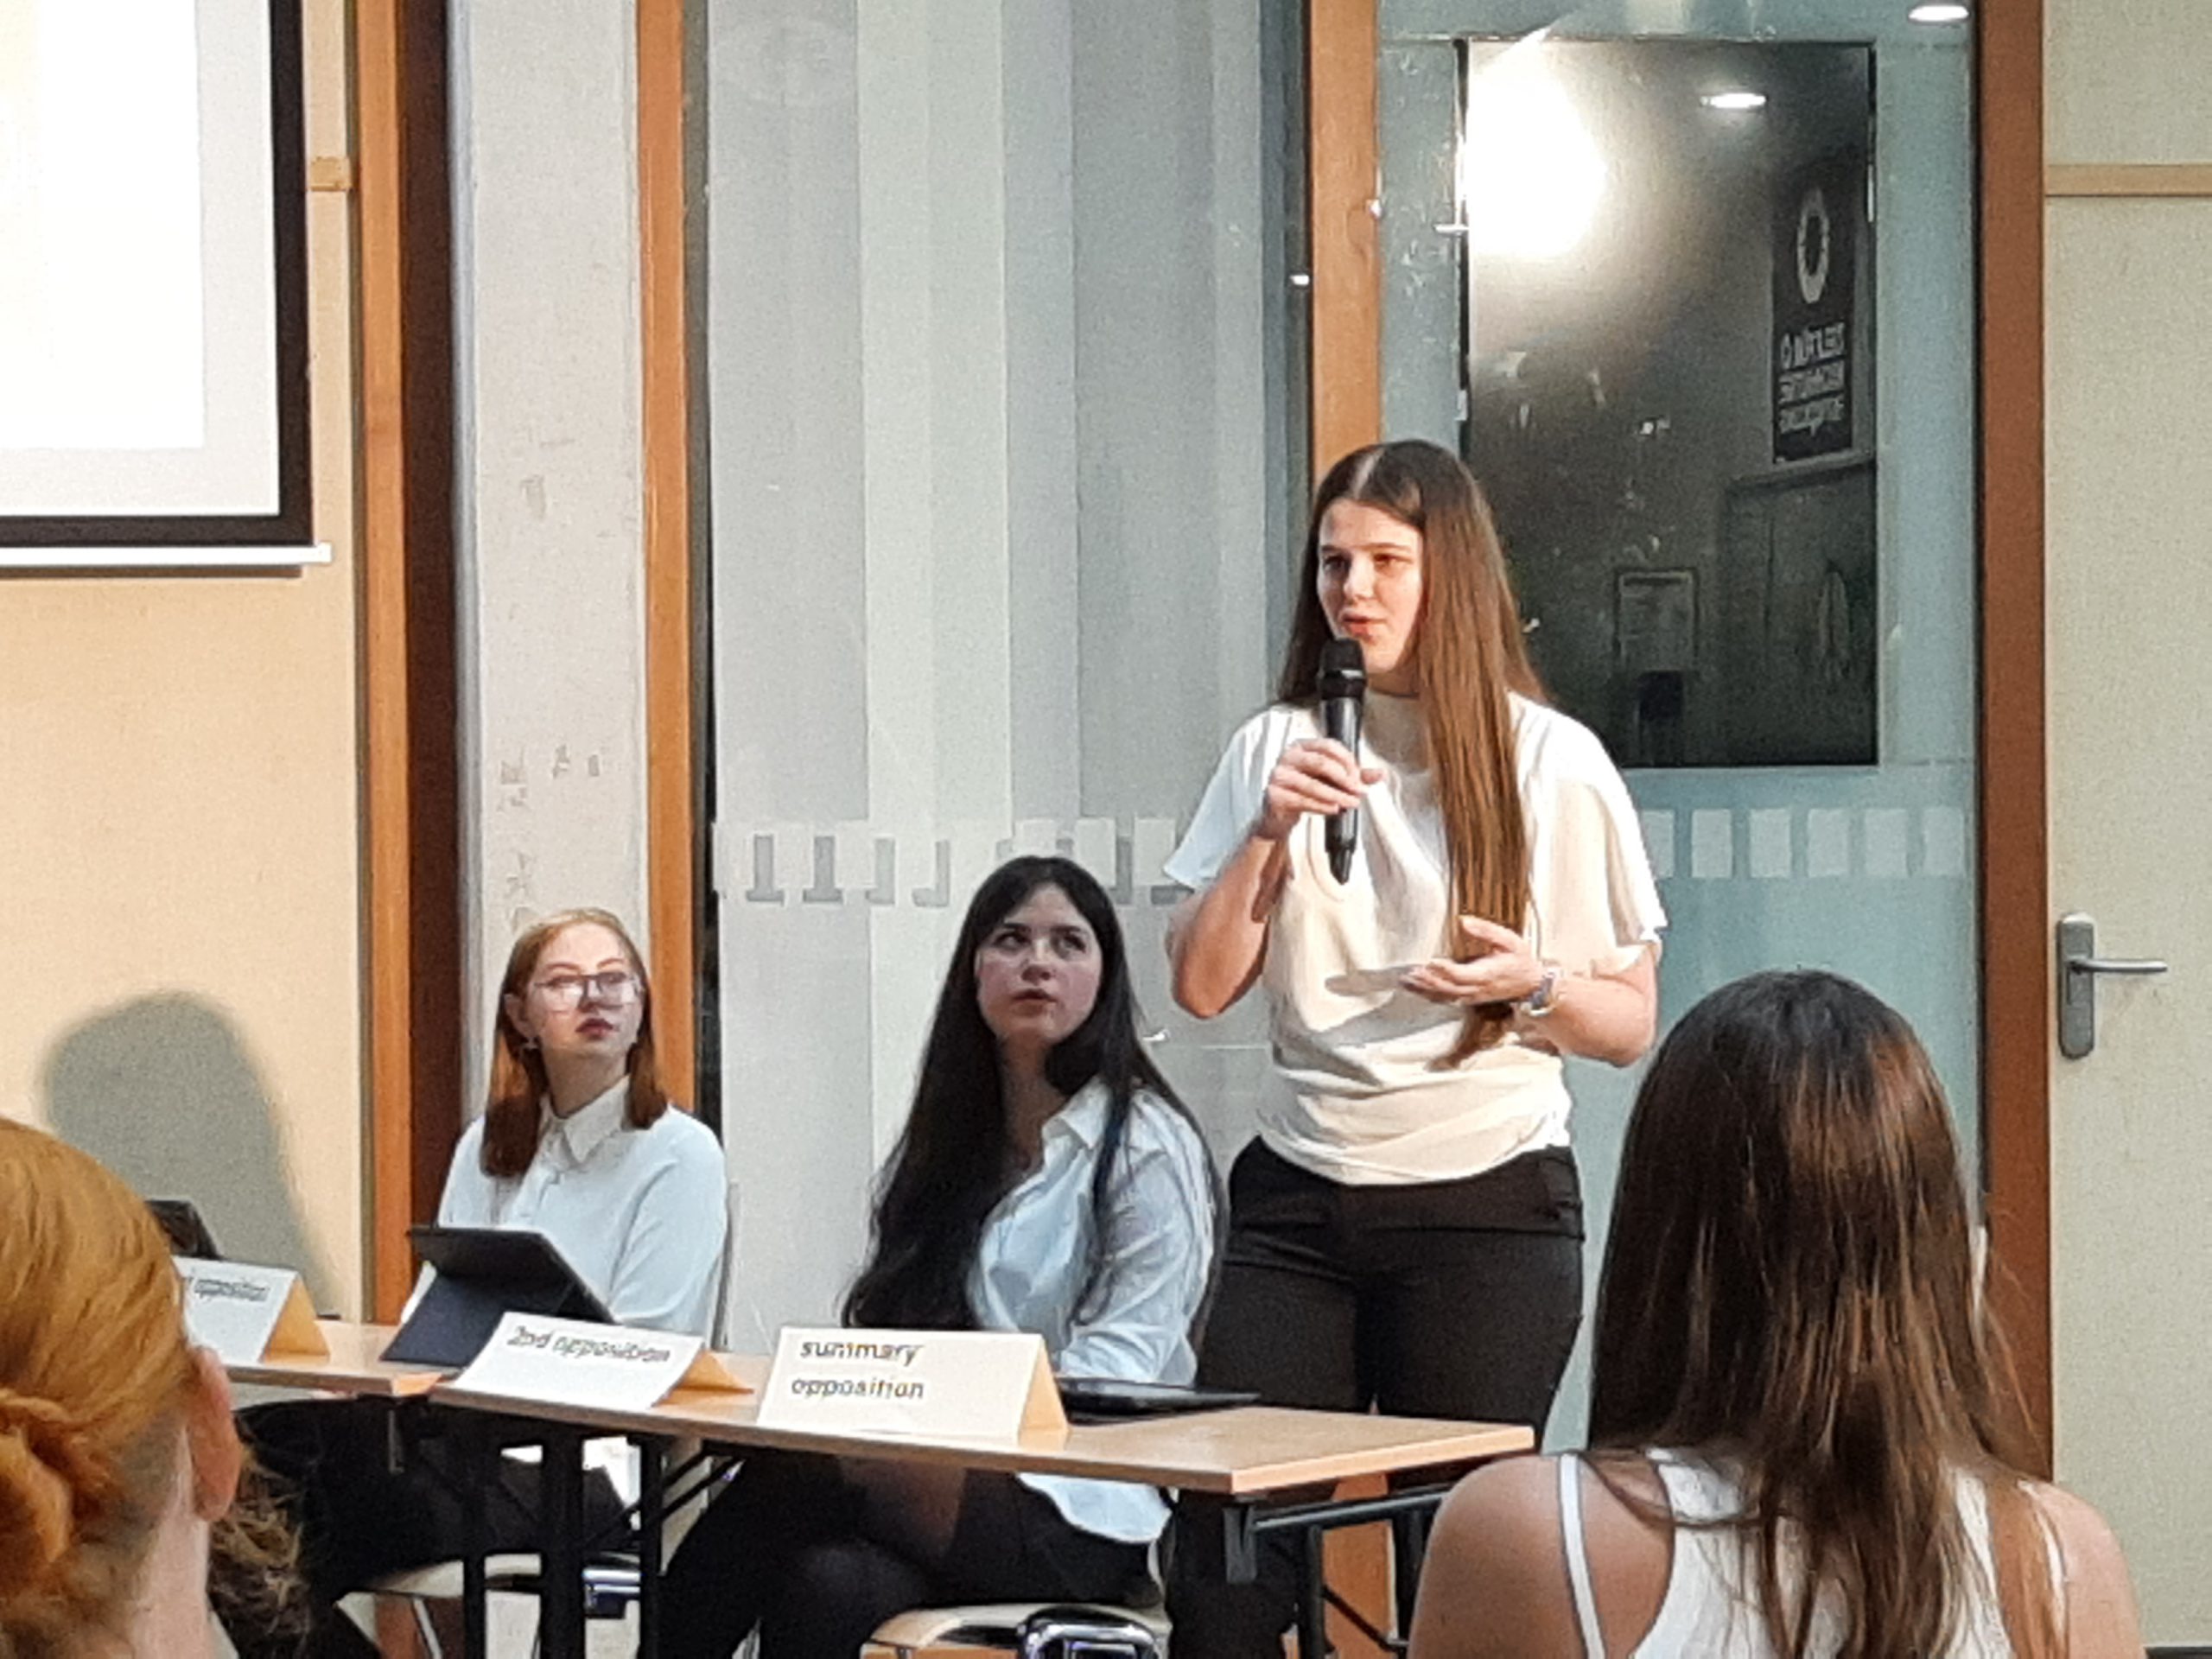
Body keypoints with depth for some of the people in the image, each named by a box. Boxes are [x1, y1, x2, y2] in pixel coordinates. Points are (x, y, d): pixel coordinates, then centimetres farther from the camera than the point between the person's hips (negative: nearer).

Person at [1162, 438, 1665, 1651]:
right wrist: (1268, 834, -8)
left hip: (1489, 1200, -3)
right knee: (1220, 1558, -5)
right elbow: (1201, 987, 5)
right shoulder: (1278, 750, 9)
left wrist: (1533, 984, -18)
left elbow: (1630, 1024, 3)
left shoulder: (1551, 763, 0)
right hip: (1298, 1199, 3)